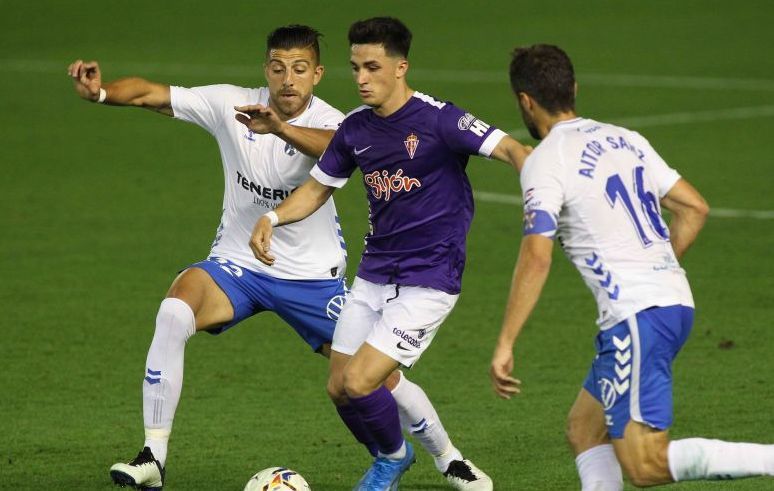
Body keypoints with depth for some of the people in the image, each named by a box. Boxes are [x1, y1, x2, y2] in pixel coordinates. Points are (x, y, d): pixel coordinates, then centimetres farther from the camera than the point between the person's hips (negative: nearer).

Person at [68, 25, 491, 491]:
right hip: (237, 264, 1)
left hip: (313, 275, -1)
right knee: (174, 313, -29)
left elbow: (337, 148, -44)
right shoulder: (231, 105, -11)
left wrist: (281, 128, -64)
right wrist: (101, 91, -38)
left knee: (382, 377, 0)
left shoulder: (327, 123, -19)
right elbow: (152, 93, -17)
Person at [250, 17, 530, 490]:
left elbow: (508, 149, -23)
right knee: (339, 389, 6)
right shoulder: (356, 129, 4)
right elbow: (319, 186, 17)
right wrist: (272, 218, -1)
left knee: (359, 383, -14)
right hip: (374, 275, 7)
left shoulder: (437, 120, -16)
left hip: (428, 281, -7)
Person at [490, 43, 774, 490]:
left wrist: (505, 346, -15)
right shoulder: (625, 139, 15)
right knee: (584, 429, 19)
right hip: (676, 300, 9)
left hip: (635, 317, -9)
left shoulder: (544, 163, -7)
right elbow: (695, 208, 16)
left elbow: (537, 256, -17)